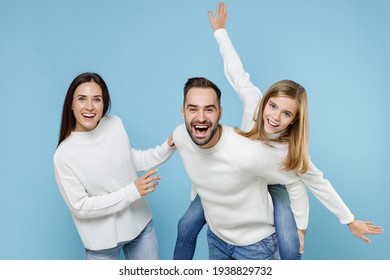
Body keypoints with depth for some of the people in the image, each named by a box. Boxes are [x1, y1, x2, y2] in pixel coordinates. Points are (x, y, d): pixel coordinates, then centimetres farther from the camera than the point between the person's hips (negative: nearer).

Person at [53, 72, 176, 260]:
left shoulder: (115, 123, -7)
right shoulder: (64, 155, -20)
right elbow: (80, 207, -18)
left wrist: (167, 148, -3)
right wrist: (133, 191, -21)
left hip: (141, 224, 5)